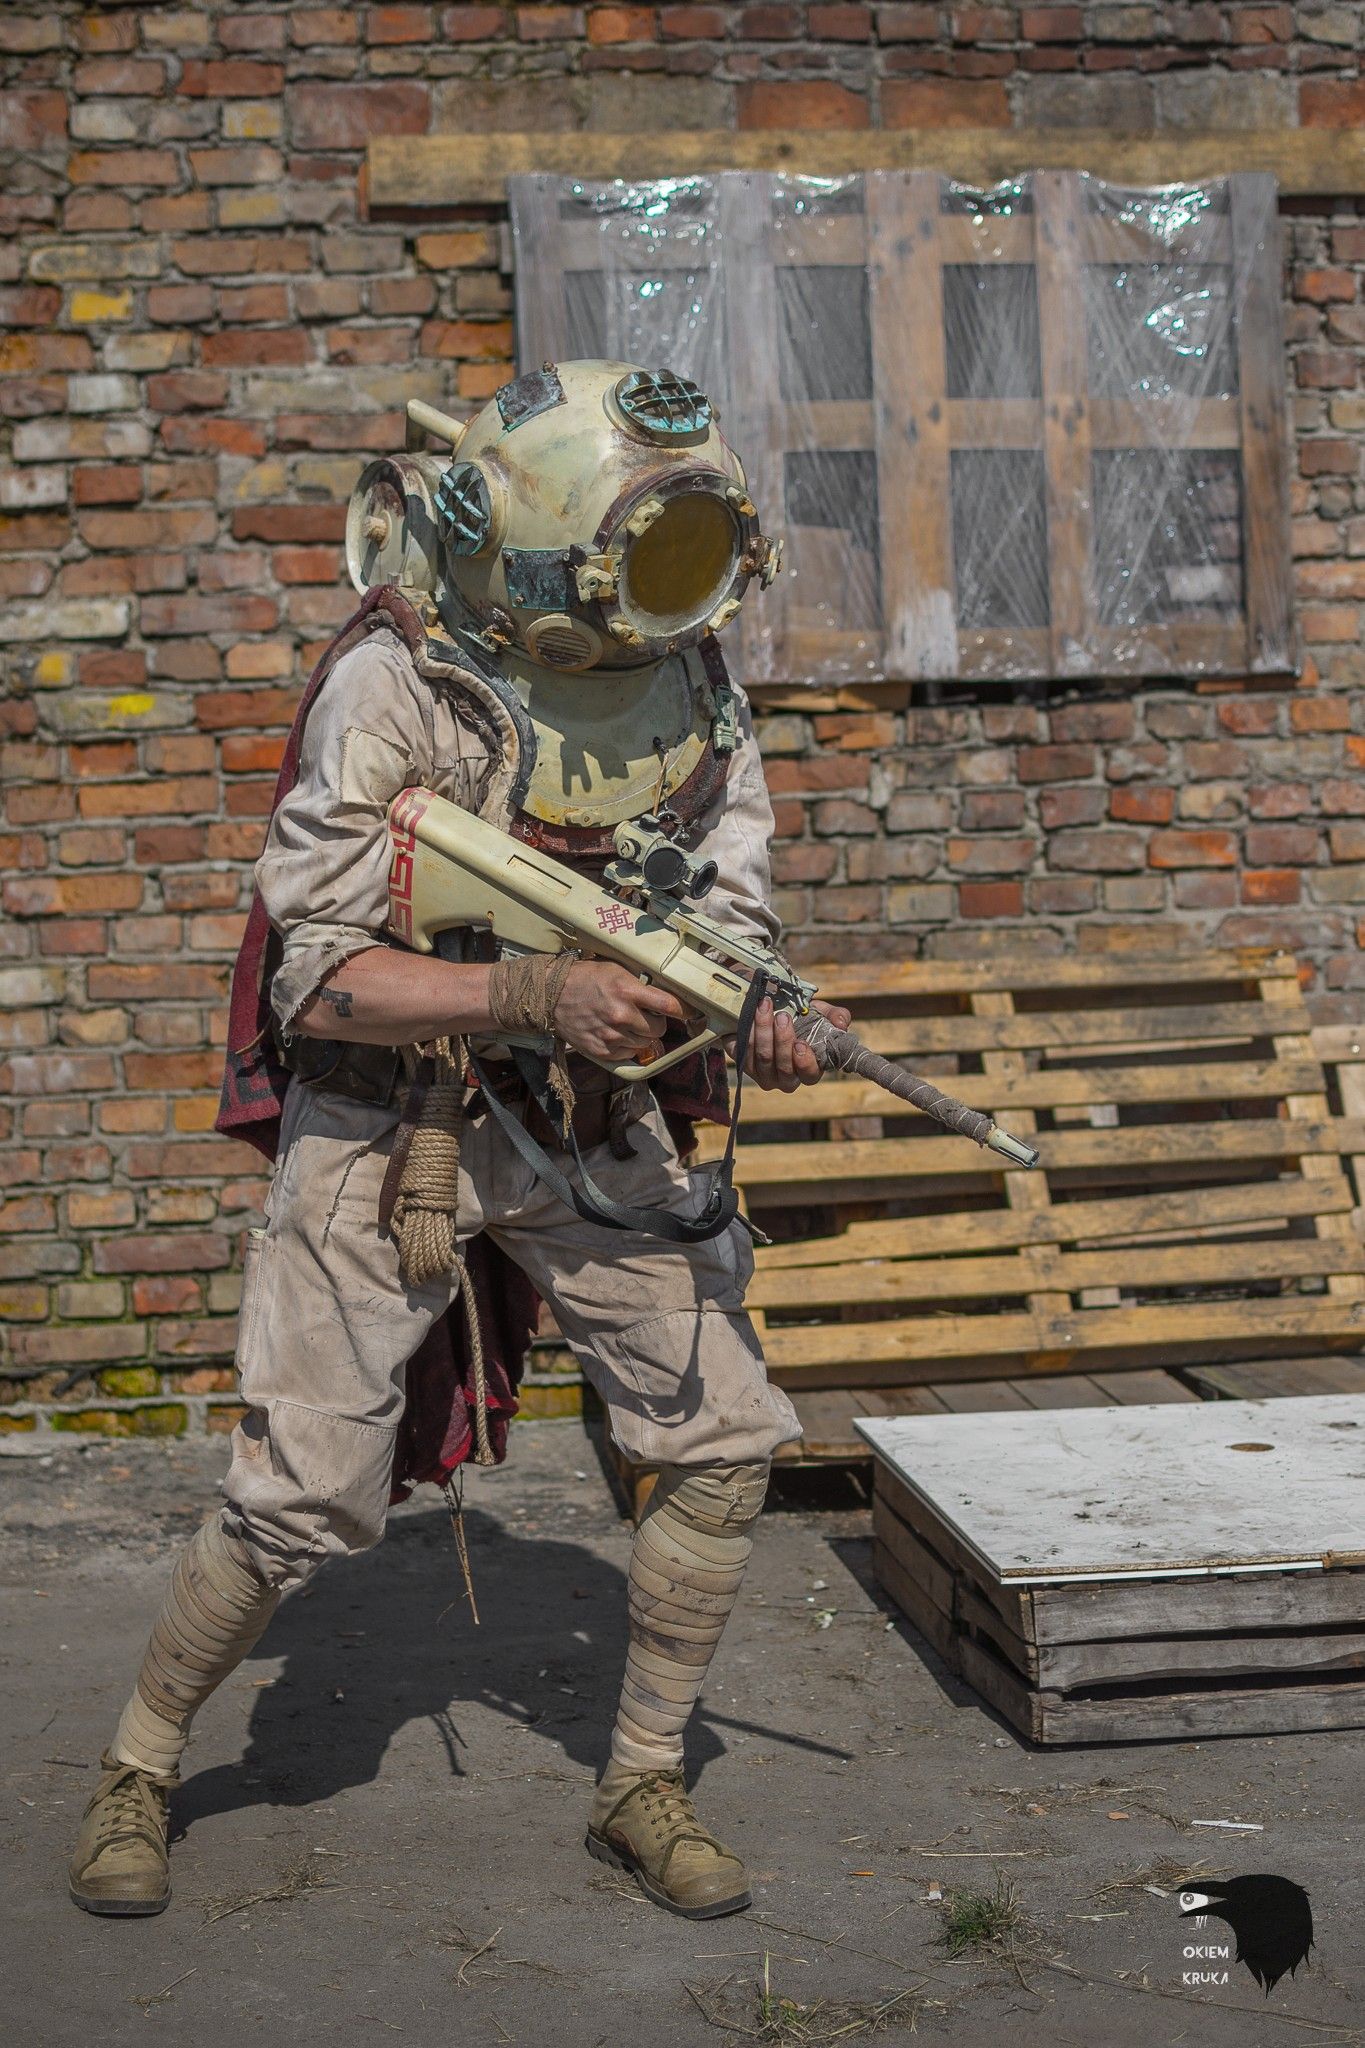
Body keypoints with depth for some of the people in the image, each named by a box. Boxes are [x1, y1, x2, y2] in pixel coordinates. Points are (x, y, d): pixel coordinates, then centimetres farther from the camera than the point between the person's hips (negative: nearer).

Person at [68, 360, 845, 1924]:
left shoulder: (687, 683, -3)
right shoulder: (392, 689, -20)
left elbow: (727, 904, 3)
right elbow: (314, 975, -21)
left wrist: (754, 1016, -21)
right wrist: (538, 996, -32)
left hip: (586, 1121, 5)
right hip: (383, 1123, -5)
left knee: (726, 1438, -2)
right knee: (304, 1500, -4)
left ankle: (641, 1784, 17)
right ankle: (137, 1768, 22)